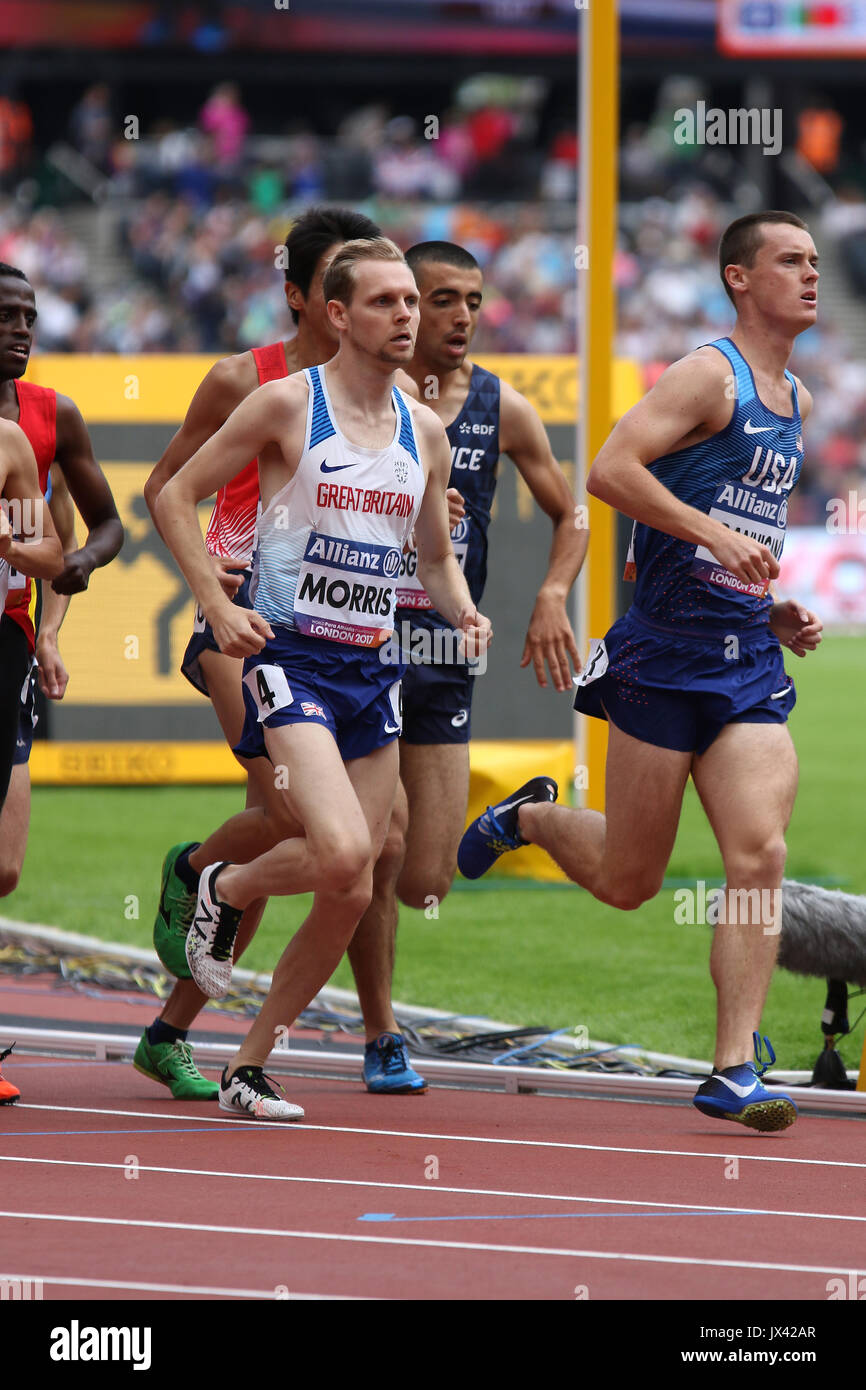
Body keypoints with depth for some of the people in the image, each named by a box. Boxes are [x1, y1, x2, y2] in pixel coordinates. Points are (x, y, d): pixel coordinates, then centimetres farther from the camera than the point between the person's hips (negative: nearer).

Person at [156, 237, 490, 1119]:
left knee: (352, 895, 3)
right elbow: (175, 496, -2)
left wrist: (463, 614, 1)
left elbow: (436, 556, 22)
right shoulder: (286, 405, -6)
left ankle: (249, 1068, 17)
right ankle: (222, 891, 7)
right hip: (289, 658, -6)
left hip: (372, 672, 6)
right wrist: (216, 606, -13)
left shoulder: (426, 433, 10)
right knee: (341, 851, -26)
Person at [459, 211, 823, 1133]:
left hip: (750, 664, 6)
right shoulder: (708, 374, -8)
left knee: (758, 855, -12)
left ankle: (734, 1071, -11)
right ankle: (531, 817, 37)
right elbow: (610, 470, -19)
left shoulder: (795, 400, 18)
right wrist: (715, 535, -24)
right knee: (627, 881, 4)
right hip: (667, 652, -6)